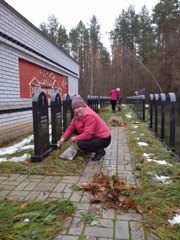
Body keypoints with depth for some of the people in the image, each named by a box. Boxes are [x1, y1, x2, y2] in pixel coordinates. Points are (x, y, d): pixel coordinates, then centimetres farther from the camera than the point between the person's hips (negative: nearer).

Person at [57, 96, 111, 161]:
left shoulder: (89, 116, -29)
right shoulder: (78, 113, 0)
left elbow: (87, 134, -32)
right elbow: (71, 126, 1)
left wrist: (75, 138, -18)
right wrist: (63, 138, -7)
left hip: (103, 139, -9)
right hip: (93, 135, 10)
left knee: (81, 144, -26)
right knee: (76, 128, 5)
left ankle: (100, 151, -1)